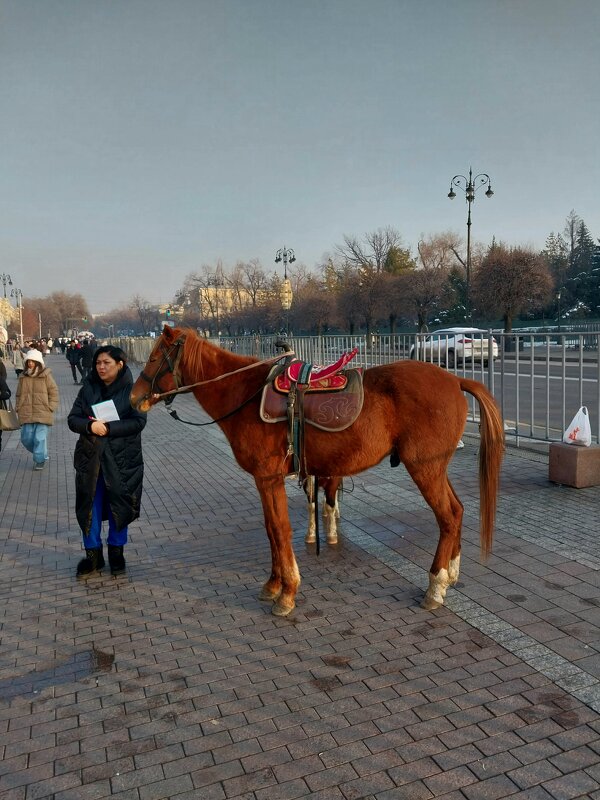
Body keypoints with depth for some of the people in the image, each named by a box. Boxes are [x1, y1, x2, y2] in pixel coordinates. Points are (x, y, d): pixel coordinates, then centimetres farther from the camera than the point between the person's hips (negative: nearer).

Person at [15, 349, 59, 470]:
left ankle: (40, 460, 13)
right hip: (27, 414, 4)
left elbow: (54, 393, 1)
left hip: (43, 414, -4)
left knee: (40, 438, -4)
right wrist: (19, 409, 10)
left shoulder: (46, 376, -2)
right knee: (26, 439, 6)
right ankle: (41, 455, 29)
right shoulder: (23, 377, 9)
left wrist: (50, 409, -5)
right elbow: (19, 395, 18)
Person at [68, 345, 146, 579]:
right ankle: (93, 554, 25)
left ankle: (116, 552, 28)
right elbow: (73, 419, 0)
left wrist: (108, 428, -23)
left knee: (119, 505, 9)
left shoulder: (131, 390, -6)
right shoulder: (88, 389, 3)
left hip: (122, 458, -2)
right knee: (89, 506, 9)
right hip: (90, 457, 3)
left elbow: (138, 422, -14)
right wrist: (90, 425, -20)